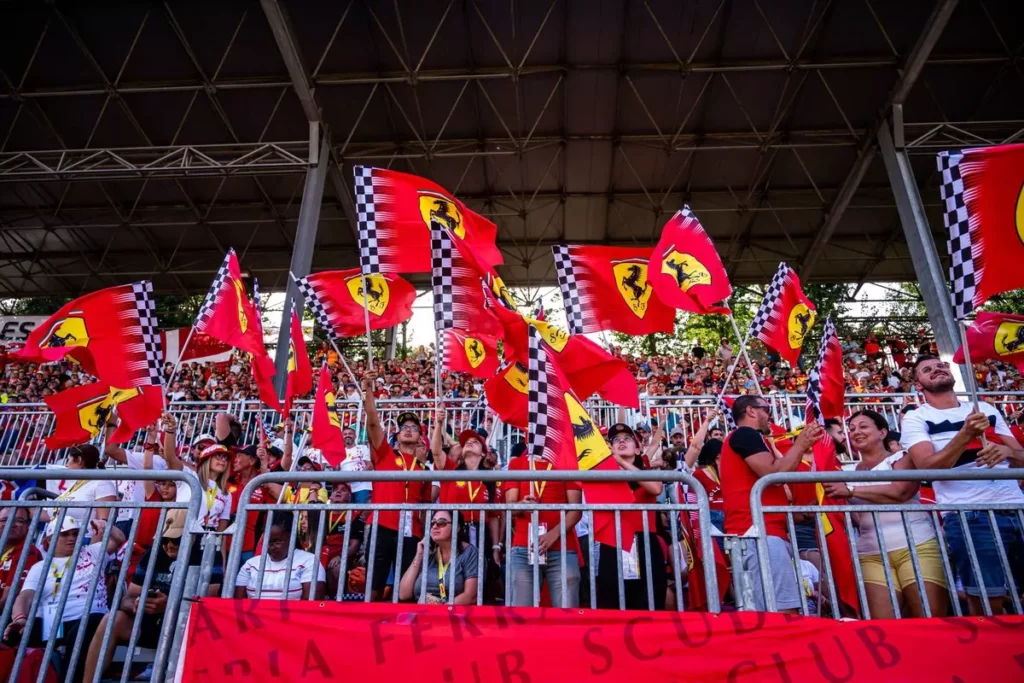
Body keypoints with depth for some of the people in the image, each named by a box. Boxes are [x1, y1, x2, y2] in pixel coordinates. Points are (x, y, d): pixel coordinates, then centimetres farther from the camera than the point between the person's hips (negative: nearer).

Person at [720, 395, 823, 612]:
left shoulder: (750, 439, 27)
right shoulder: (745, 434, -4)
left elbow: (780, 475, 25)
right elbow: (773, 475, -15)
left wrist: (801, 448, 20)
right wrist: (799, 445, -3)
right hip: (759, 531, -11)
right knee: (783, 612, -17)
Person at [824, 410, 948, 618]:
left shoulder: (901, 458, 5)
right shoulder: (847, 472, 15)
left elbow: (900, 491, -15)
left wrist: (851, 490, -17)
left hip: (917, 546, -3)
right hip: (872, 555, 3)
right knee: (882, 626, -7)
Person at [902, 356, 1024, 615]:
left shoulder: (986, 409, 17)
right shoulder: (916, 418, 2)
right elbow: (927, 467, -12)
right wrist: (966, 434, -22)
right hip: (969, 517, -4)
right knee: (988, 607, -3)